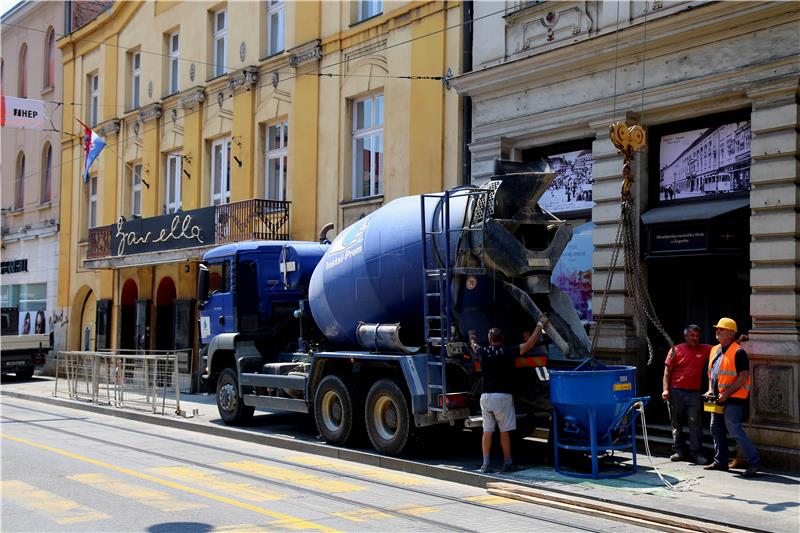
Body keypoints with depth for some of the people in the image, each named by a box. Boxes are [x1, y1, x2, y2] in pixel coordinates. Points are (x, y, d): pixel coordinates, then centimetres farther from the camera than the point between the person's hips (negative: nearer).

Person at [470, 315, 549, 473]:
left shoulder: (482, 352, 5)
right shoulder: (506, 352, -7)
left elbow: (474, 345, 30)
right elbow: (530, 344, -8)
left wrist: (472, 337, 53)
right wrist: (540, 325, 3)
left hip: (485, 396, 4)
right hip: (502, 396, -4)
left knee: (487, 431, 7)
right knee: (504, 431, 4)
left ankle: (485, 464, 5)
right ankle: (507, 463, 9)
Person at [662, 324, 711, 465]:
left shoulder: (705, 350, 8)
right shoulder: (676, 350, 4)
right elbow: (667, 371, 2)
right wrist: (666, 389, -7)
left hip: (694, 393, 0)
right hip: (676, 392, 0)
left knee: (695, 423, -7)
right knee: (676, 423, 6)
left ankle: (697, 453, -4)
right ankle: (679, 451, 15)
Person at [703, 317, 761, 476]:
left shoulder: (738, 352, -13)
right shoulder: (715, 350, 13)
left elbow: (744, 377, -17)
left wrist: (726, 394, -20)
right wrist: (710, 389, 5)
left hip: (732, 399, -9)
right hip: (718, 398, 9)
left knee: (735, 430, -13)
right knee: (716, 430, 13)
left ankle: (754, 462, -8)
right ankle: (720, 461, 24)